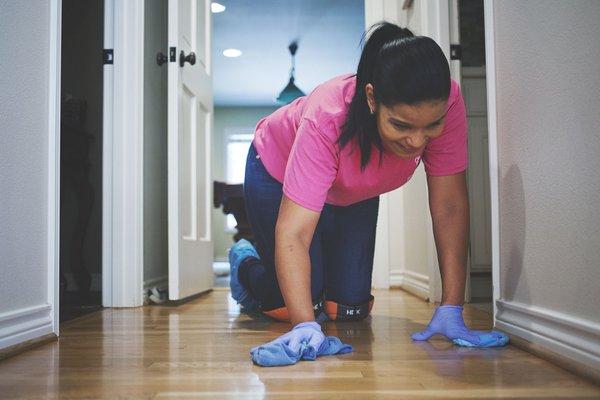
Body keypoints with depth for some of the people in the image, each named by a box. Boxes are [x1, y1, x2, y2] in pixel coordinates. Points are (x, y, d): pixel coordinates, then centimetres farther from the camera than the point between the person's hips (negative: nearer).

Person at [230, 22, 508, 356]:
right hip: (278, 174, -3)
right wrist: (305, 324, -52)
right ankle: (245, 263, 23)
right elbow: (292, 233, -43)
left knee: (351, 309, -1)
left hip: (353, 193, 4)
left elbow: (450, 206, -30)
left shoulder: (445, 105, -33)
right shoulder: (327, 119, -42)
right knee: (298, 303, -10)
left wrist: (451, 310, -32)